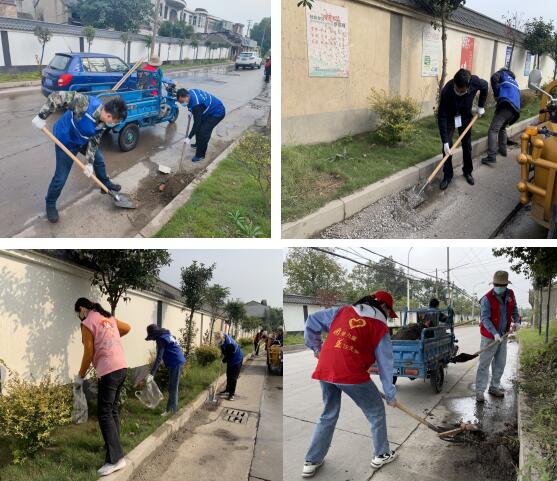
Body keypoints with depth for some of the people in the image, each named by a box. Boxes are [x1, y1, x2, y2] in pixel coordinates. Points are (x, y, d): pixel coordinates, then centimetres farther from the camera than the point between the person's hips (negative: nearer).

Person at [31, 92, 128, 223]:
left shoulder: (104, 123, -16)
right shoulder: (85, 103, -40)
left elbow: (94, 141, -7)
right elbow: (57, 96, -37)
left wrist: (89, 163, -12)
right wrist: (42, 116, -33)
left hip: (83, 141, 6)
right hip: (66, 141, -6)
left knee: (99, 159, 23)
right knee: (61, 177, -1)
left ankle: (106, 183, 51)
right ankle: (50, 204, 21)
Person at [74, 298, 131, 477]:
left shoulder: (87, 323, -6)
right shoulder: (108, 317, 16)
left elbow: (89, 353, -7)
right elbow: (127, 328, 31)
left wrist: (80, 376, 5)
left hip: (108, 371, -8)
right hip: (122, 367, 8)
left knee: (104, 413, -5)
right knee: (112, 410, 17)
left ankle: (115, 459, -8)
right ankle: (114, 446, 24)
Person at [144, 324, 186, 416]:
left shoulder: (161, 339, -15)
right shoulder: (166, 335, 14)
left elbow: (159, 357, -24)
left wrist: (152, 374, -28)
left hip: (175, 363, -10)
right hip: (178, 362, 10)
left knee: (172, 388, -3)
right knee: (173, 387, 16)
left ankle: (171, 410, 2)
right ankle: (172, 408, 23)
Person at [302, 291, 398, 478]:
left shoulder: (342, 311, 15)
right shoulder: (380, 328, 6)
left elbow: (312, 321, 14)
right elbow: (385, 364, 9)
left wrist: (315, 347, 25)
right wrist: (390, 395, 18)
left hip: (325, 370, 5)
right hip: (352, 373, -5)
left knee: (328, 415, 23)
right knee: (376, 411, 20)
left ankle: (311, 462, 28)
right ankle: (381, 455, 32)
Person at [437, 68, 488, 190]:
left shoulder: (475, 82, -32)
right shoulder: (446, 91, -38)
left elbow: (485, 86, -5)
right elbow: (441, 117, -33)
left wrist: (481, 106, -4)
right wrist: (445, 142, -34)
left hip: (465, 116, 2)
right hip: (449, 117, -2)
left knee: (467, 145, 8)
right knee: (447, 146, -9)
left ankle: (467, 172, 27)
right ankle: (447, 175, 4)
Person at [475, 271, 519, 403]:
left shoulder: (510, 294, 0)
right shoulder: (487, 299, -19)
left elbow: (514, 309, 17)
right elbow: (485, 319, -23)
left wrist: (516, 321, 0)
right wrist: (495, 334, -33)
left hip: (503, 335, 6)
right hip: (490, 336, -6)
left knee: (500, 363, 16)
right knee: (484, 364, -4)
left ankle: (494, 387, 30)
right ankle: (480, 391, 0)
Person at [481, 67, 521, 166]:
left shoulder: (502, 73, 21)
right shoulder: (514, 81, 38)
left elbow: (494, 78, -5)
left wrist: (496, 94, 5)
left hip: (506, 106, -7)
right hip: (515, 109, 7)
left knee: (493, 130, -12)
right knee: (502, 128, 30)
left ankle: (491, 157, -23)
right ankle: (503, 149, 37)